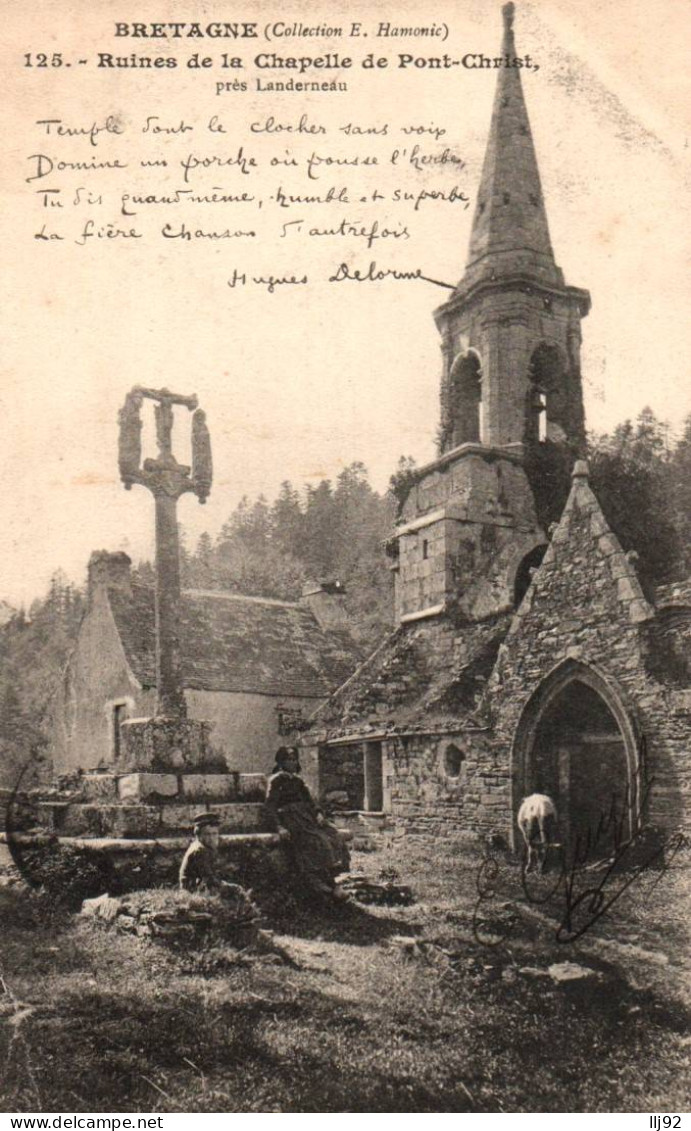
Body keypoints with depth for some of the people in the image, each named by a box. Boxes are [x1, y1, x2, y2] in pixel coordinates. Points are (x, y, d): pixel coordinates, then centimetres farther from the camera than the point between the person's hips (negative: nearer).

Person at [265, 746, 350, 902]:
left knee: (331, 835, -20)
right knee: (311, 841, -30)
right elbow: (270, 806, -3)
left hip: (306, 816, 6)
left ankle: (329, 884, -28)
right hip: (289, 817, -6)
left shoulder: (298, 780, 25)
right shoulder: (276, 780, 5)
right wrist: (279, 827, -17)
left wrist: (318, 813, -1)